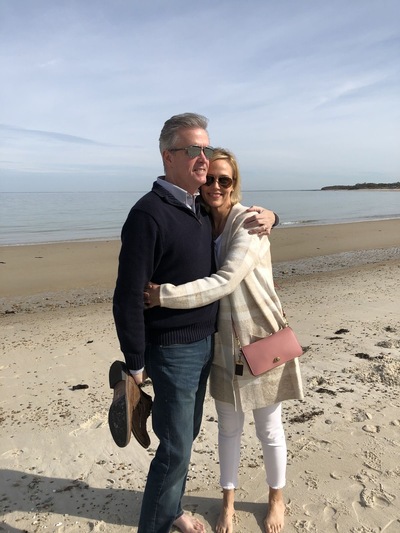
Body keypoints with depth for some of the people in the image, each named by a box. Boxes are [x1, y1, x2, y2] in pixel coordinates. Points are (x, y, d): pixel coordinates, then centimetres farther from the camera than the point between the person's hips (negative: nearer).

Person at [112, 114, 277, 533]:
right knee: (176, 449, 3)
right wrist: (134, 366, -15)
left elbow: (240, 217, 24)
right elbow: (127, 297, -19)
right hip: (172, 350, -8)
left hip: (204, 343, 8)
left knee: (187, 436, 21)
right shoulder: (149, 213, -19)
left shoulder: (202, 210, 6)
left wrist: (267, 216, 0)